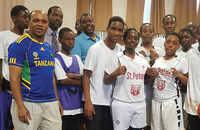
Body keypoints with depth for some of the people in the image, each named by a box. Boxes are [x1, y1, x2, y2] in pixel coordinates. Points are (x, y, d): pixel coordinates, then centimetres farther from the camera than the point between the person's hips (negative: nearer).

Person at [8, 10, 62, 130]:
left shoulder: (49, 48, 13)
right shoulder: (19, 45, -7)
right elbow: (14, 78, -12)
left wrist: (57, 101, 15)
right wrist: (20, 106, -18)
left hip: (51, 103, 6)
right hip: (28, 103, -6)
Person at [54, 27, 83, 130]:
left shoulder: (77, 58, 13)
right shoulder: (56, 58, -6)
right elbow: (62, 80, -14)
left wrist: (71, 75, -11)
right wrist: (81, 82, -5)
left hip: (76, 105, 6)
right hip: (63, 106, -6)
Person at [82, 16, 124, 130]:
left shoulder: (120, 51, 6)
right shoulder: (95, 49, -9)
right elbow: (86, 76, -9)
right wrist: (87, 101, -14)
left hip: (112, 103, 5)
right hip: (95, 103, -5)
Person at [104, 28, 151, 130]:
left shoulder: (143, 61, 12)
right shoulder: (117, 58, -2)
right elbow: (106, 81, -3)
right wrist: (115, 73, -22)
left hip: (140, 104, 5)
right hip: (121, 104, -4)